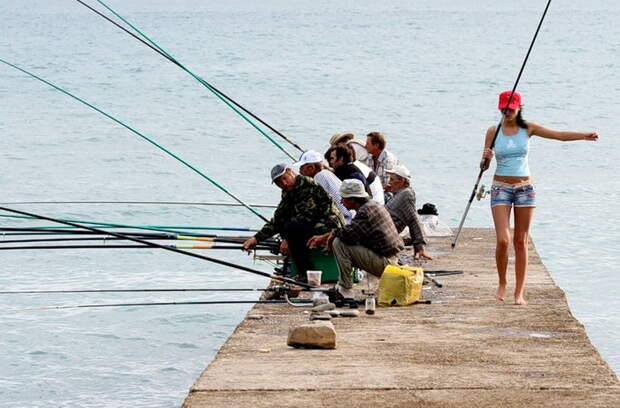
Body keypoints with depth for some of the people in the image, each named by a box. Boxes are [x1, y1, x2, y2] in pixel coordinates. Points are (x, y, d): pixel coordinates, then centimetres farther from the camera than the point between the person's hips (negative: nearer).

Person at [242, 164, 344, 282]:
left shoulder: (308, 186, -15)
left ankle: (305, 274, -20)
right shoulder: (288, 193, 13)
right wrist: (256, 238, 5)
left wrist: (287, 239, -17)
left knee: (291, 227, -27)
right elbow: (278, 220, 15)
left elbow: (305, 216, -20)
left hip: (329, 227, -10)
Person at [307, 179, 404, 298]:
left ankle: (345, 290, -13)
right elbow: (351, 231, 22)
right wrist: (323, 237, 18)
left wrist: (333, 233, -5)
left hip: (383, 263, -10)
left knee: (339, 243, -16)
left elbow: (348, 234, -27)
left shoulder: (365, 211, -17)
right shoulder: (372, 205, 15)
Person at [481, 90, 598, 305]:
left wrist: (584, 135, -18)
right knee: (503, 240, -12)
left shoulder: (527, 128, 2)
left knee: (521, 242, 2)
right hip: (501, 189, -1)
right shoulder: (493, 131, 0)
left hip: (524, 189, 1)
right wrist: (485, 159, -21)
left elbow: (559, 135, -4)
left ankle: (519, 292, 6)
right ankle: (502, 283, 10)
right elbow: (483, 166, 2)